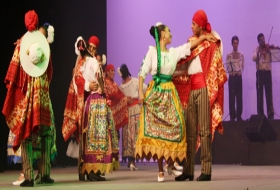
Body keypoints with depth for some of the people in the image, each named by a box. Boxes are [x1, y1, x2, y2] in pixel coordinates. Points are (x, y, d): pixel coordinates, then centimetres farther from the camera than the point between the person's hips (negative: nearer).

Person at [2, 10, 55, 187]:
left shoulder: (21, 43, -1)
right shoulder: (45, 42, 4)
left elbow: (14, 67, -4)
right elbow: (50, 70, 10)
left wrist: (10, 84, 5)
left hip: (25, 92, -1)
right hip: (43, 92, 1)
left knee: (26, 132, -1)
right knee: (46, 132, 10)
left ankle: (29, 176, -8)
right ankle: (46, 173, 5)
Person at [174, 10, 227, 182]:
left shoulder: (210, 42, -1)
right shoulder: (191, 42, 19)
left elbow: (216, 68, -5)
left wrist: (212, 89, -12)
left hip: (204, 88, -6)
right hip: (191, 89, 6)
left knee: (204, 129, -7)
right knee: (190, 130, 5)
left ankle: (206, 170, -6)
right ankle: (188, 170, 8)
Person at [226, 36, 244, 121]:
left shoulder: (241, 55, 8)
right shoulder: (229, 55, 0)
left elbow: (242, 66, 9)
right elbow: (227, 67, -3)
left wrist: (240, 72, -7)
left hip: (239, 77, 3)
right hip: (232, 77, -3)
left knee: (239, 96, 3)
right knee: (232, 96, -3)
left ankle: (239, 115, 7)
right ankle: (232, 116, 0)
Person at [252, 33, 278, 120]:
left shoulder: (268, 48, 6)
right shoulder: (257, 49, 8)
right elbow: (254, 58, -9)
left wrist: (275, 49, -25)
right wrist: (259, 53, -26)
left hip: (268, 72, -1)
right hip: (260, 73, 1)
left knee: (269, 93, -4)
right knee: (260, 94, 3)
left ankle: (270, 113, -3)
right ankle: (260, 114, 6)